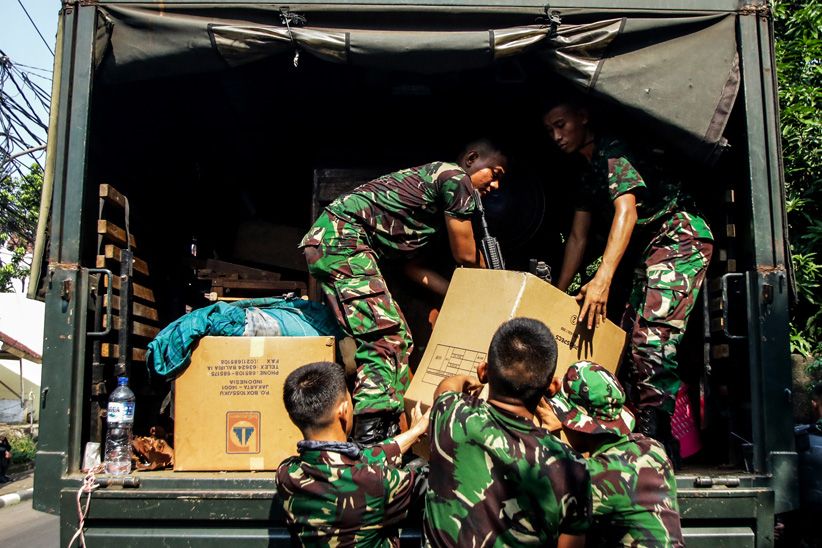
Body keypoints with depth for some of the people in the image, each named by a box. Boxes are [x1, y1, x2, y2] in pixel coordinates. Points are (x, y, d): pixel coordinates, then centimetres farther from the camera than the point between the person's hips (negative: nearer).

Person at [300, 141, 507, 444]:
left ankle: (393, 430, 13)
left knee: (398, 337, 10)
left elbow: (408, 262, 22)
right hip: (342, 238, -10)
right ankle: (371, 436, -17)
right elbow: (466, 256, 1)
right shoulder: (457, 178, -3)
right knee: (385, 339, -15)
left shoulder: (428, 179, 26)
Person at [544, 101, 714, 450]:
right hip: (652, 251, 11)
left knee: (652, 339, -21)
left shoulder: (612, 152, -12)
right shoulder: (589, 173, 17)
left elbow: (627, 212, -27)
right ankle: (636, 429, 15)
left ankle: (655, 439, -18)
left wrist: (602, 279, -39)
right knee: (628, 338, 8)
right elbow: (577, 238, 19)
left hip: (681, 238, -11)